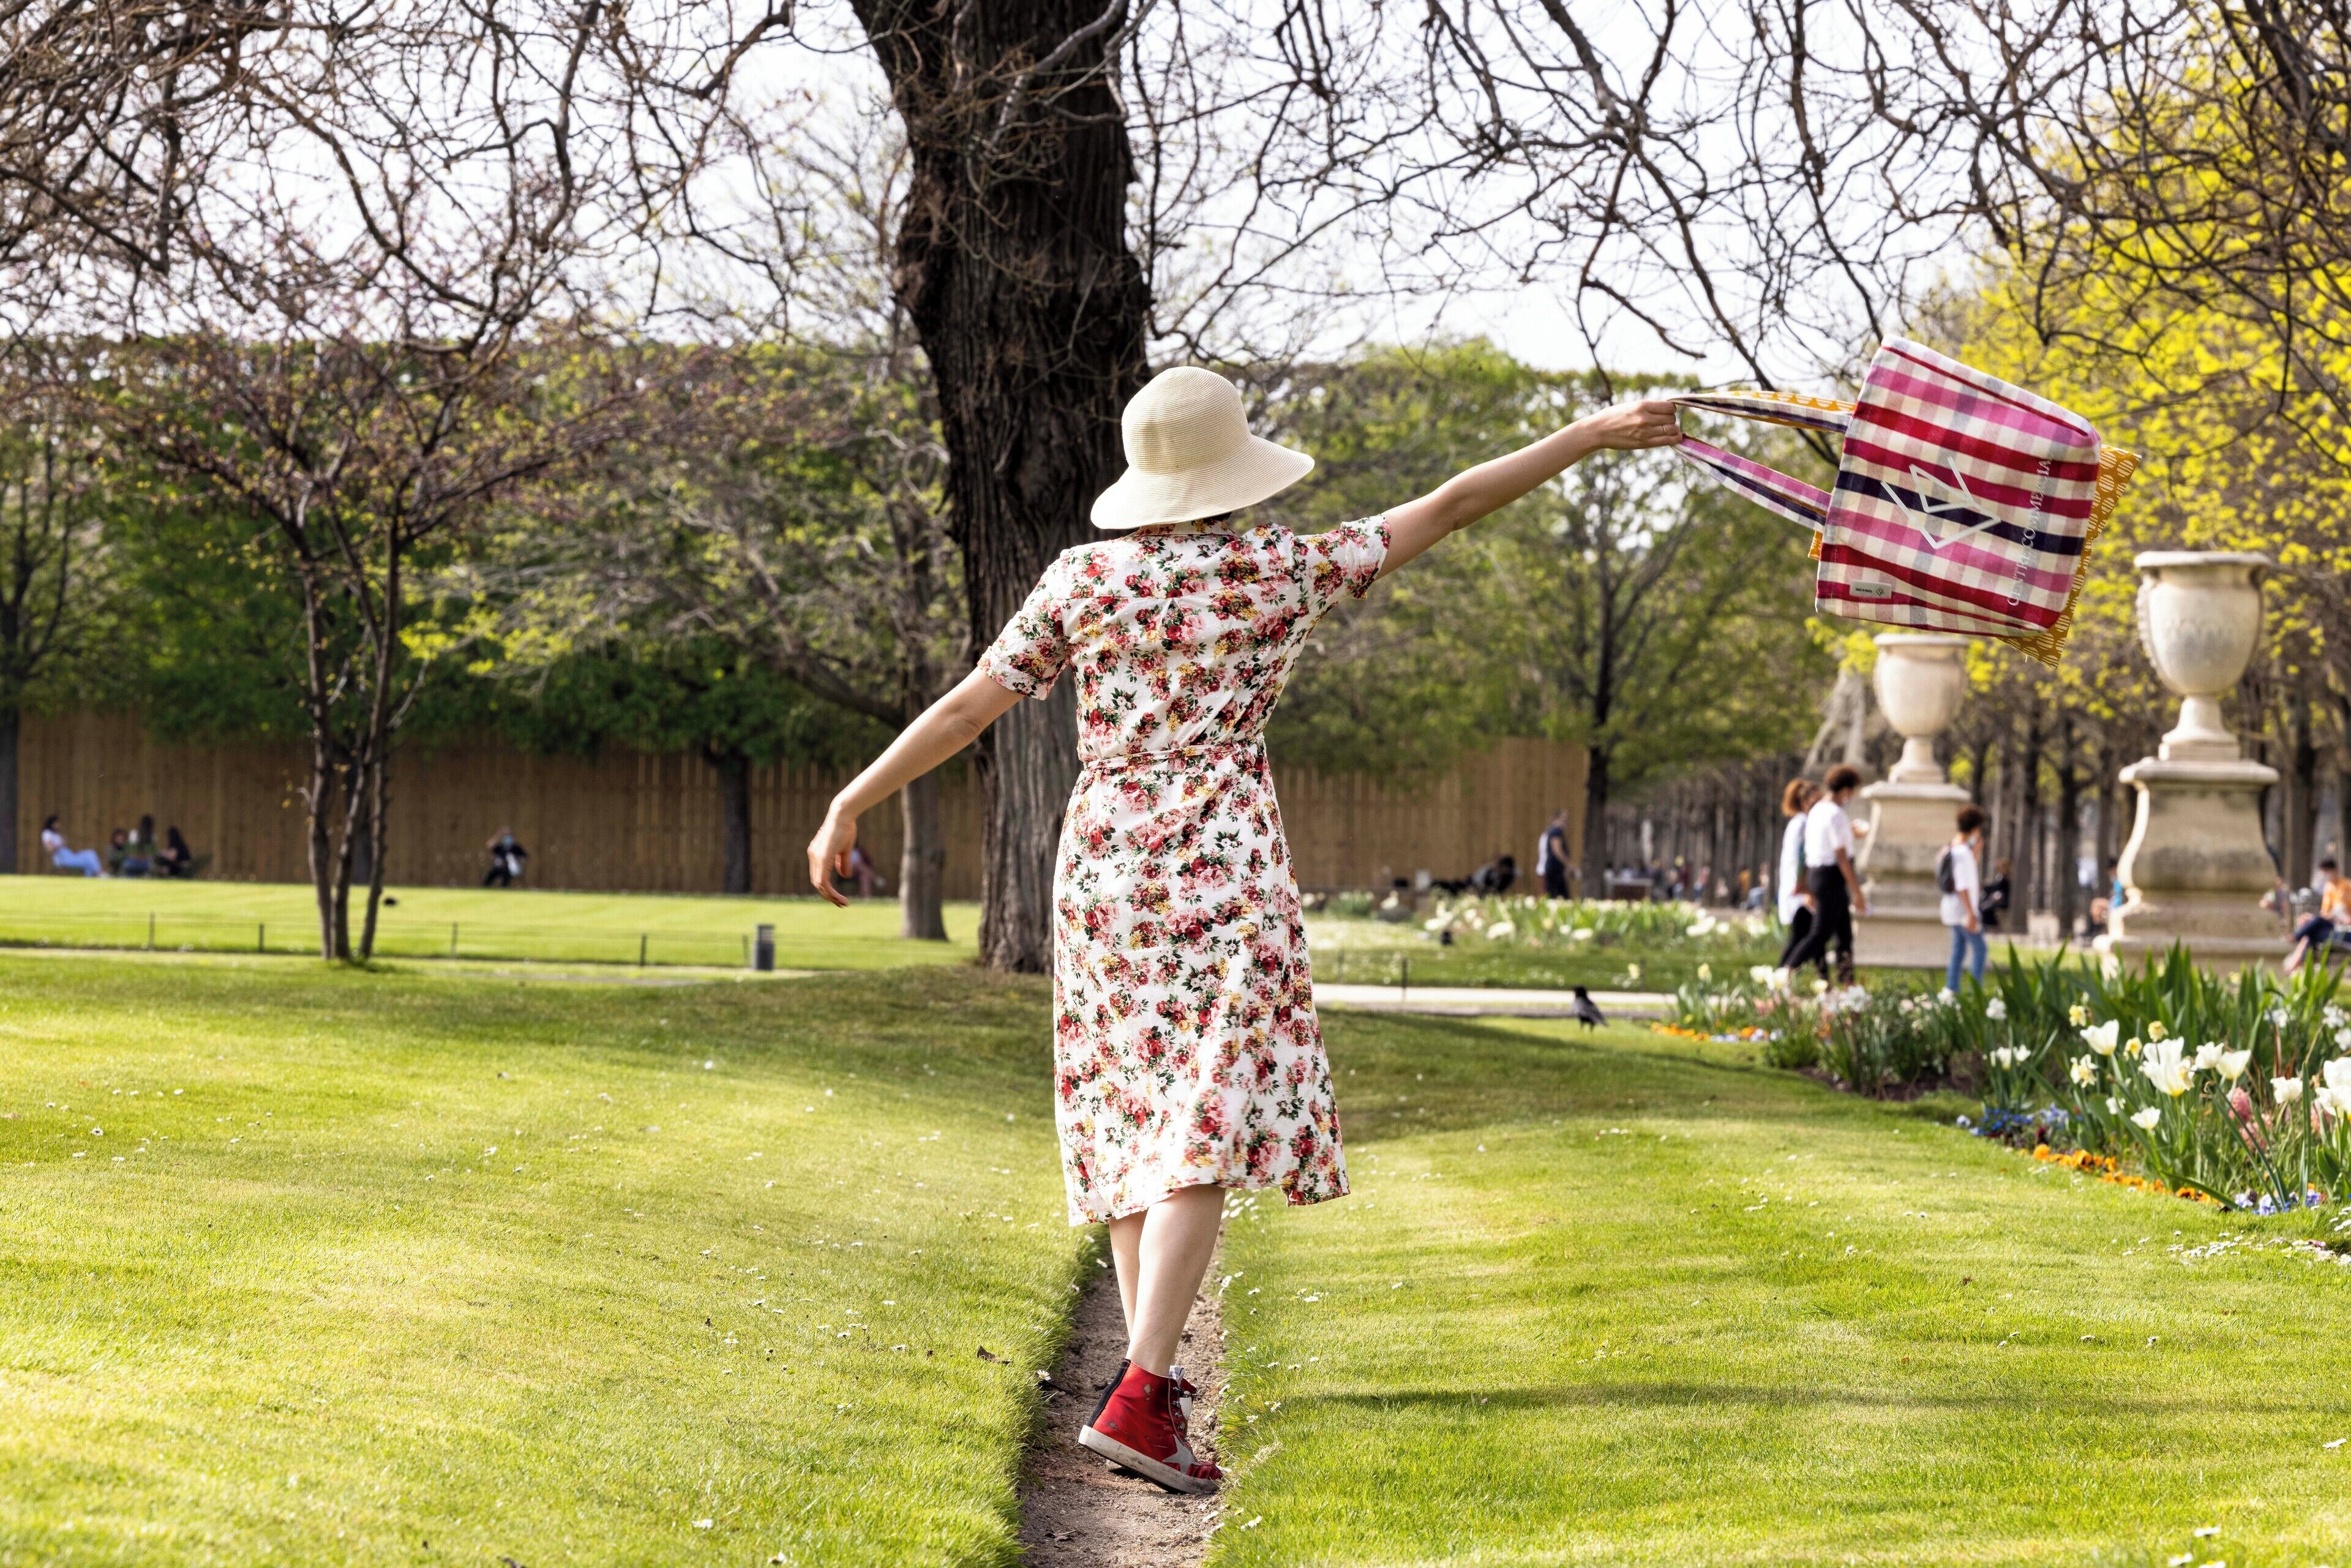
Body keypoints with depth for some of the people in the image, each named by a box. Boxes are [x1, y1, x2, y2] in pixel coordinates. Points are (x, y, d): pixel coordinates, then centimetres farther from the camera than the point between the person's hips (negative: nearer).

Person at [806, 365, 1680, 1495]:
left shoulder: (1082, 580, 4)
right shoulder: (1283, 570, -1)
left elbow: (968, 705, 0)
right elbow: (1452, 506, 3)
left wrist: (853, 804, 7)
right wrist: (1595, 436, 9)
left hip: (1101, 860, 4)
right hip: (1220, 860, -4)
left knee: (1134, 1120, 13)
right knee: (1204, 1129, -10)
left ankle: (1156, 1387, 13)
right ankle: (1137, 1399, -24)